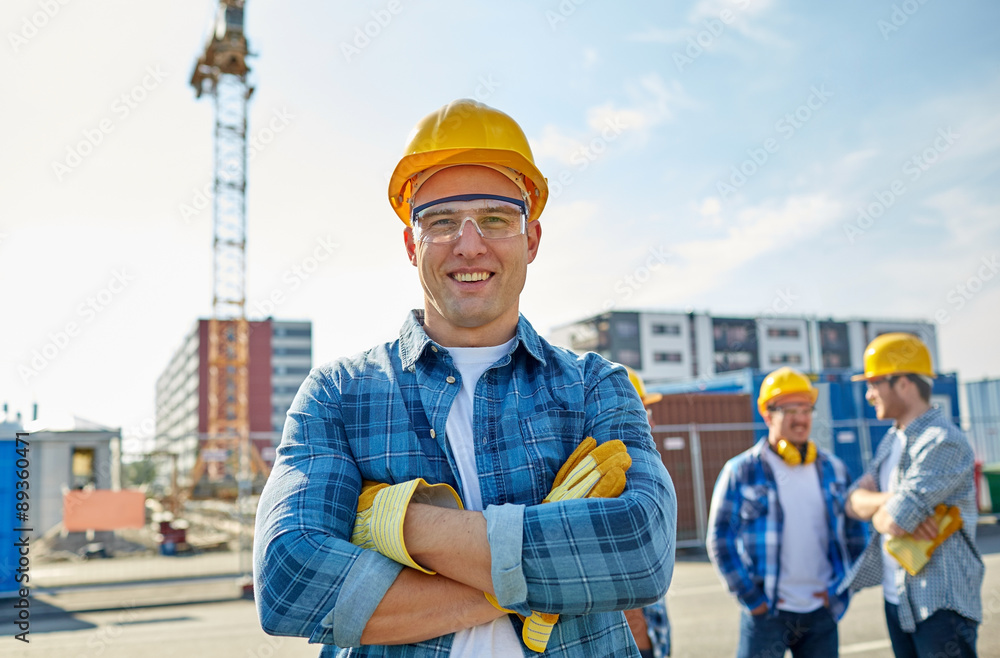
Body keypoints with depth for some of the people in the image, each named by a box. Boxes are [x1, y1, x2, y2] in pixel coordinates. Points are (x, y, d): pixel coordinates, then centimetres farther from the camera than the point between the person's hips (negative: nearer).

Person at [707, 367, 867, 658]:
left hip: (821, 610, 4)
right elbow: (720, 541, -4)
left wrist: (842, 588, 6)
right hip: (766, 611, -4)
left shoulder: (833, 469, 8)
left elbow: (856, 534, 15)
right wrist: (750, 597, -8)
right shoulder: (742, 471, -4)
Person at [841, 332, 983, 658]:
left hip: (940, 605, -8)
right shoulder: (892, 439, 10)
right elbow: (854, 502, 4)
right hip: (897, 598, 9)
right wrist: (891, 502, -16)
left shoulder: (944, 443, -19)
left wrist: (877, 510, -3)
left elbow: (893, 522, -26)